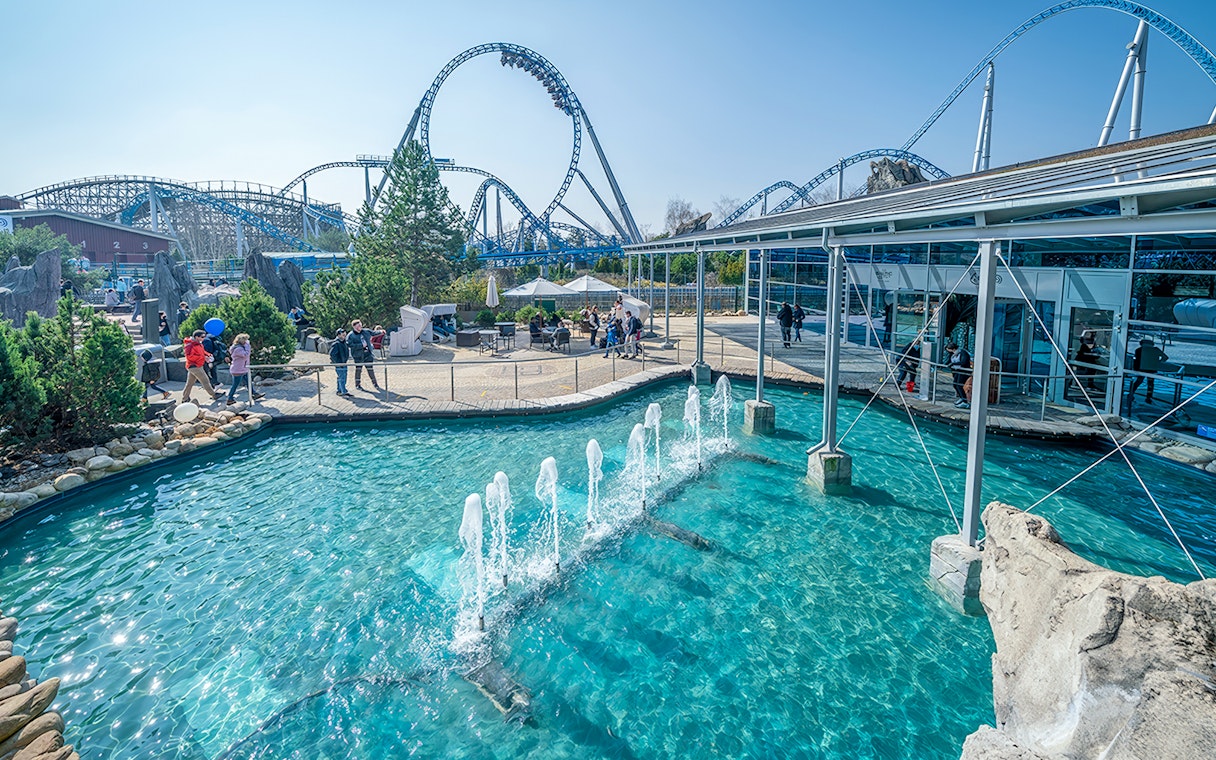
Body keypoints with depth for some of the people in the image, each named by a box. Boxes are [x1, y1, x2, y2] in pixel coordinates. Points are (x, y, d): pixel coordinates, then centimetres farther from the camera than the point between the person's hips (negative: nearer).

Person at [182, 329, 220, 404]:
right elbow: (189, 356, -25)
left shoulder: (199, 344, 13)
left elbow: (203, 351, 23)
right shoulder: (190, 345, -18)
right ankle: (214, 396, -2)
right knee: (205, 380, -7)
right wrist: (203, 357, -24)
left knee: (189, 383, 14)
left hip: (198, 366, 10)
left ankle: (185, 399, 21)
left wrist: (208, 355, 2)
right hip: (194, 366, -10)